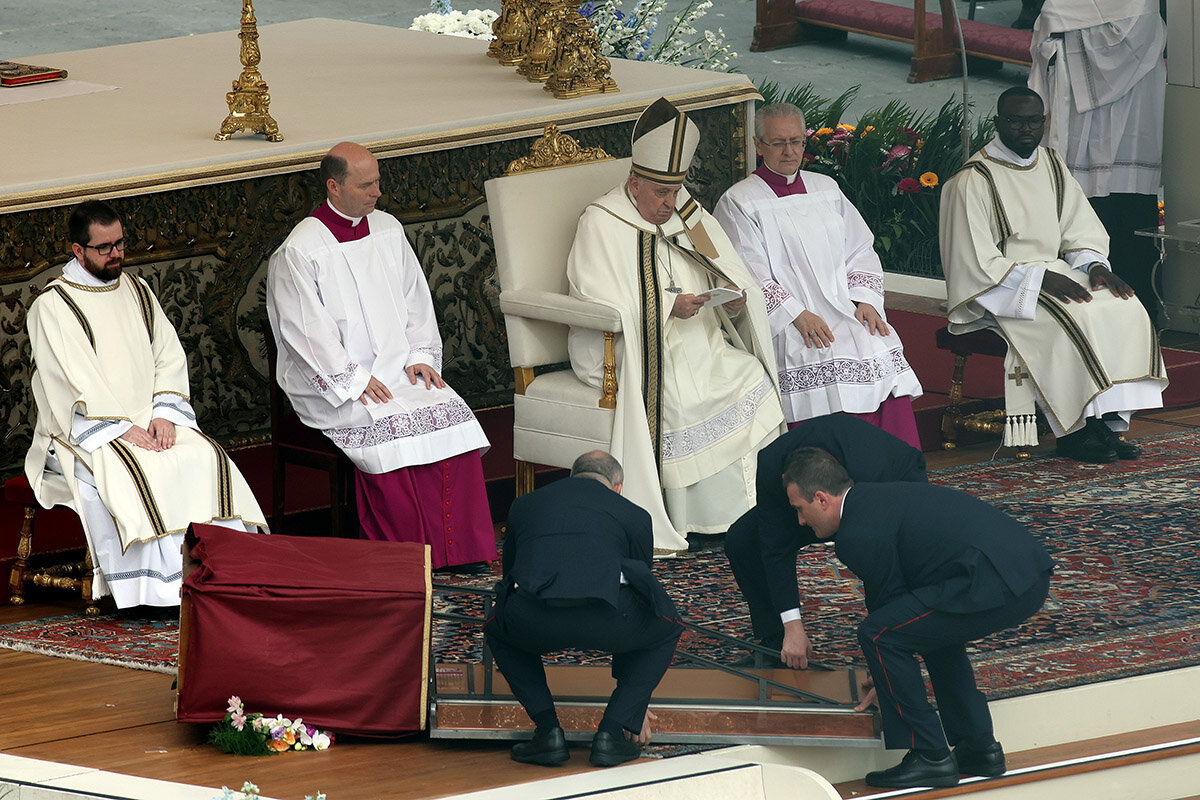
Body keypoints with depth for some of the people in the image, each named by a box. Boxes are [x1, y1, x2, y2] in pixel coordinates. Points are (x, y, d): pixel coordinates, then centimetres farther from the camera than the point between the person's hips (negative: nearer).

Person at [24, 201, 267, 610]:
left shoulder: (137, 291, 14)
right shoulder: (52, 306, -5)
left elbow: (170, 357, 10)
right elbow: (73, 381, -13)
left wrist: (164, 415, -8)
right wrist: (123, 428, -20)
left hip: (147, 420, 5)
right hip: (85, 431, -5)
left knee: (205, 458, -22)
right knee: (126, 471, -35)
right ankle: (154, 587, -33)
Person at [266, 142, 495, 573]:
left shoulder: (387, 230, 12)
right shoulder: (298, 253, -9)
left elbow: (415, 300, 15)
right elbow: (306, 331, -12)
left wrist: (418, 355, 0)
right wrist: (353, 380, -18)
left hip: (396, 368, 6)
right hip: (331, 383, -6)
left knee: (449, 411, -19)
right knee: (384, 424, -30)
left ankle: (459, 548, -14)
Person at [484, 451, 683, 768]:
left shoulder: (524, 505, 36)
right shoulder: (633, 515, 31)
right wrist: (633, 699, 49)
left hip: (533, 622, 1)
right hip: (603, 618, -1)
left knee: (499, 633, 37)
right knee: (666, 629, 31)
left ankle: (548, 731, 20)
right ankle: (611, 733, 18)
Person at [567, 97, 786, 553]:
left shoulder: (689, 217, 15)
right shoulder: (602, 225, -4)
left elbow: (738, 291, 15)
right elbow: (602, 310, -13)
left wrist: (736, 301, -11)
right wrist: (668, 308, -24)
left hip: (701, 343, 6)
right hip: (632, 351, -6)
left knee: (750, 377, -20)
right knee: (681, 395, -32)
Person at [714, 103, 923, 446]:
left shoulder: (826, 189, 20)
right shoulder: (739, 203, 3)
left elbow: (860, 251, 19)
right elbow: (748, 276, -6)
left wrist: (865, 300, 0)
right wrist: (797, 316, -17)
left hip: (845, 311, 4)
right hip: (784, 325, -4)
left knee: (883, 352, -22)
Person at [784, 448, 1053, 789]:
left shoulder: (858, 534, -6)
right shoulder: (878, 498, 26)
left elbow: (889, 602, 5)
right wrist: (886, 682, 41)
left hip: (996, 584, -10)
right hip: (1032, 572, 10)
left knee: (877, 635, -3)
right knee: (931, 620, 33)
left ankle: (931, 758, 3)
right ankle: (978, 746, 30)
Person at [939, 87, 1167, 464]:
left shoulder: (1051, 165, 11)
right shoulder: (973, 181, -11)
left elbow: (1082, 234, 15)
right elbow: (977, 263, -15)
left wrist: (1095, 267, -6)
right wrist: (1040, 279, -22)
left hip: (1052, 274, 7)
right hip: (998, 289, -7)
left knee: (1126, 311, -16)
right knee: (1072, 320, -31)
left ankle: (1108, 422, -18)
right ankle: (1073, 432, -21)